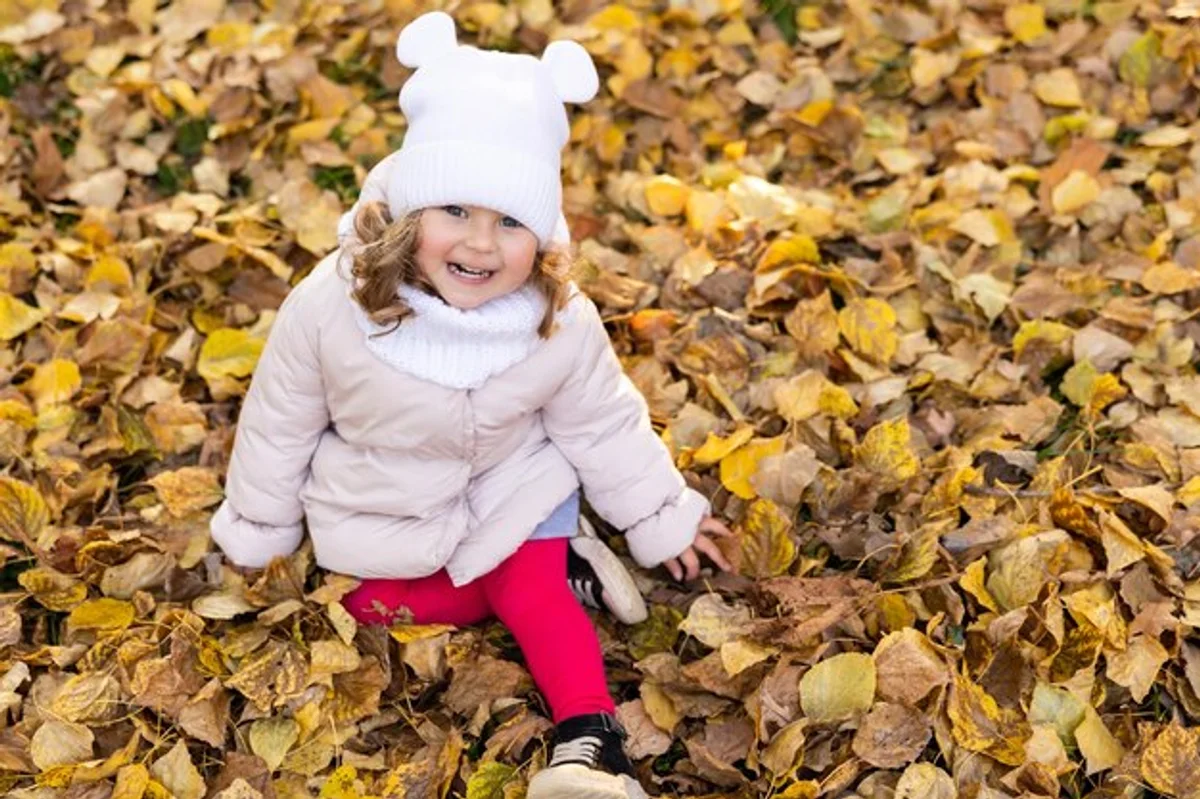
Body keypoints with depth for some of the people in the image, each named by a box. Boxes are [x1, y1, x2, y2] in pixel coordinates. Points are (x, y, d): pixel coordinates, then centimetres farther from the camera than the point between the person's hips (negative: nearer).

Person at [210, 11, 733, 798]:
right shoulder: (331, 306, -28)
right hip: (381, 512, 2)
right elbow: (281, 424, -11)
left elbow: (606, 429, -6)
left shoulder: (563, 323, -25)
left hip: (511, 495, -1)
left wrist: (664, 519, 1)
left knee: (534, 596, -18)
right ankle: (564, 567, 1)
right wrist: (259, 531, 2)